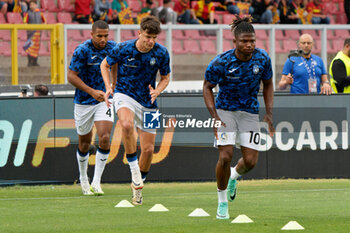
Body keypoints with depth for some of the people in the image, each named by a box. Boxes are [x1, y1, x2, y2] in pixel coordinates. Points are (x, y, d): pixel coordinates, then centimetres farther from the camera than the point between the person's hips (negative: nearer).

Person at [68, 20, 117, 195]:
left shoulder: (113, 48, -3)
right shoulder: (82, 51, -17)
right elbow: (71, 76, -16)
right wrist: (92, 92, -23)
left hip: (104, 100, 2)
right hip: (84, 102, -2)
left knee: (105, 138, -17)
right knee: (85, 143, 10)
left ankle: (96, 182, -11)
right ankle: (83, 179, 34)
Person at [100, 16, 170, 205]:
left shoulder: (161, 53, -8)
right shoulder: (123, 49, -12)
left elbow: (165, 78, 8)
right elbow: (105, 65, 5)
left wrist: (157, 91, -13)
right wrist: (108, 87, -9)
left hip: (147, 102, 3)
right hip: (125, 95, -3)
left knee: (148, 149, 1)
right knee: (127, 125, -37)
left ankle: (138, 186, 26)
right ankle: (133, 167, -22)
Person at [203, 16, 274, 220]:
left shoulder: (262, 58, -9)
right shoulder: (221, 62, -18)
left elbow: (268, 84, 8)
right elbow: (208, 87, -4)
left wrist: (269, 113, 0)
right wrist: (214, 116, -14)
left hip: (250, 111, 3)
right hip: (226, 110, -3)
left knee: (250, 161, -4)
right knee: (225, 156, -16)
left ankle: (234, 176, 34)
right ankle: (222, 202, 5)